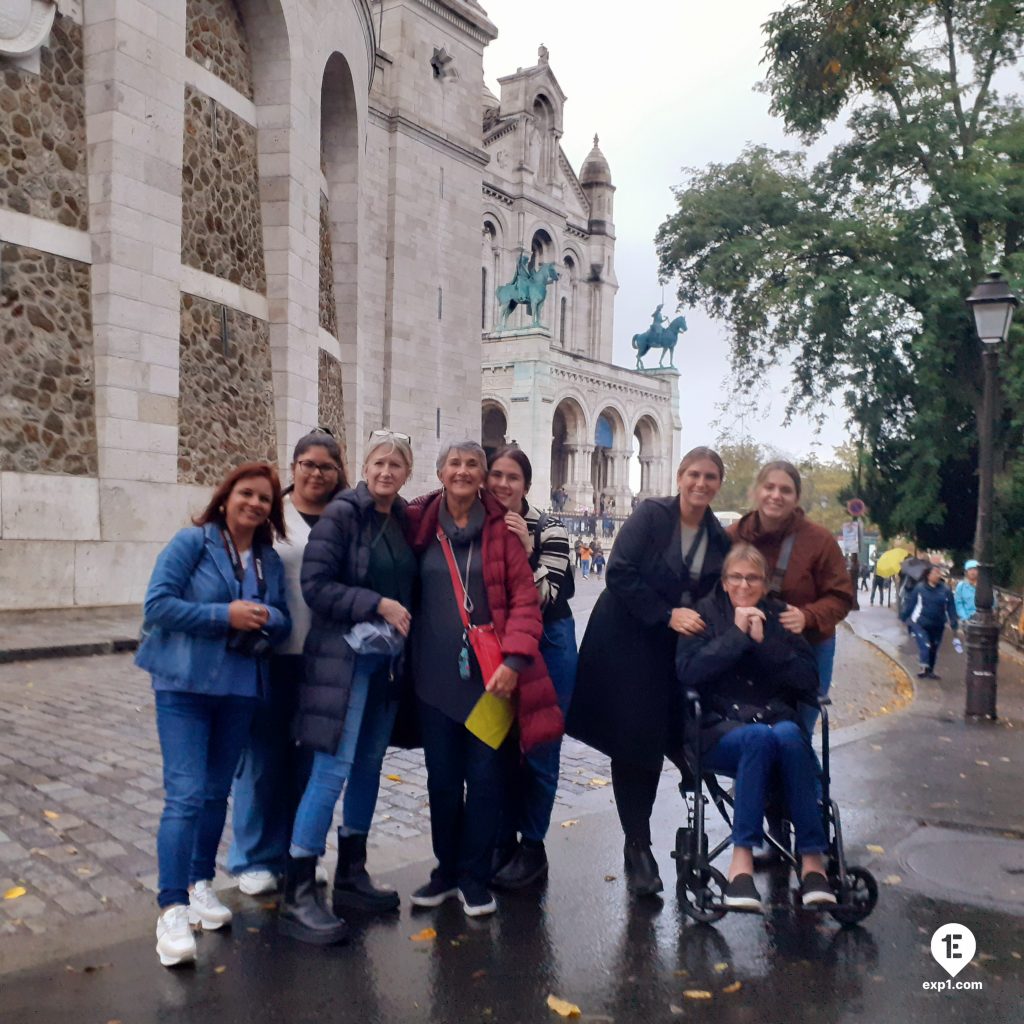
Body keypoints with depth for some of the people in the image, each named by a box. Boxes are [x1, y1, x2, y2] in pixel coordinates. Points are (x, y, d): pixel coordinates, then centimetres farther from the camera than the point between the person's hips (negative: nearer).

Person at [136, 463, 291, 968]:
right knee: (185, 795, -11)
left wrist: (265, 618, -14)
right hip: (184, 684, -5)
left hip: (241, 688, 5)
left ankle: (200, 883, 30)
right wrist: (224, 615, -20)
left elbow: (284, 622, 9)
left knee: (217, 792, 14)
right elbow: (157, 605, -13)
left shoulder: (270, 560, 8)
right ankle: (172, 909, -5)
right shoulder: (191, 542, -7)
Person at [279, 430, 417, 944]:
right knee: (332, 769, -9)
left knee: (369, 764, 13)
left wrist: (403, 620, 2)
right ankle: (298, 896, 1)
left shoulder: (405, 519, 8)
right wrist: (376, 605, -19)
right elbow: (315, 584, -16)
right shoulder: (341, 514, -10)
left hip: (388, 659, 7)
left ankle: (351, 876, 27)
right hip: (344, 656, -7)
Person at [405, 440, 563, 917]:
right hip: (435, 675, 2)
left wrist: (514, 659, -15)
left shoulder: (501, 527, -2)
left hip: (490, 674, -2)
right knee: (442, 778, 11)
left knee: (486, 777, 5)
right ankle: (446, 869, 29)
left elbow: (525, 598, -5)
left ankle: (475, 877, 21)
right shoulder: (420, 524, 4)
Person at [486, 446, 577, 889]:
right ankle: (503, 841, 26)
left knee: (537, 749, 2)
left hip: (546, 646, -4)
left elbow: (543, 599, -21)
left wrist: (527, 549, -31)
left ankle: (532, 848, 18)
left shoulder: (548, 530, -13)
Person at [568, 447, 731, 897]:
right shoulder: (651, 514, -10)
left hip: (670, 652, 4)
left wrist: (696, 619, -5)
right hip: (623, 644, -4)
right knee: (630, 742, -2)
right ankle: (637, 845, 14)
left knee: (653, 744, 7)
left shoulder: (719, 539, 4)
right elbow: (619, 573, -17)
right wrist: (668, 614, -20)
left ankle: (638, 844, 24)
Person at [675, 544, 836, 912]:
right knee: (758, 738, -35)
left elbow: (809, 681, 0)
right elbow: (687, 671, -10)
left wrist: (764, 642, -10)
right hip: (721, 727, -2)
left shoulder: (780, 615, 12)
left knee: (788, 735, -33)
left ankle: (812, 859, -29)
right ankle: (742, 859, -33)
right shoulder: (707, 613, 7)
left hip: (778, 720, 2)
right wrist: (736, 635, -13)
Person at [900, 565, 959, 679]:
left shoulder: (945, 590, -2)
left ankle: (930, 670, 25)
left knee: (933, 649, 12)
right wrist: (904, 617, 1)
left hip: (937, 626, 3)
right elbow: (910, 603, 0)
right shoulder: (919, 588, -6)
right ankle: (925, 667, -18)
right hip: (920, 623, -3)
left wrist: (954, 624, -3)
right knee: (924, 645, -17)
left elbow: (951, 608, 0)